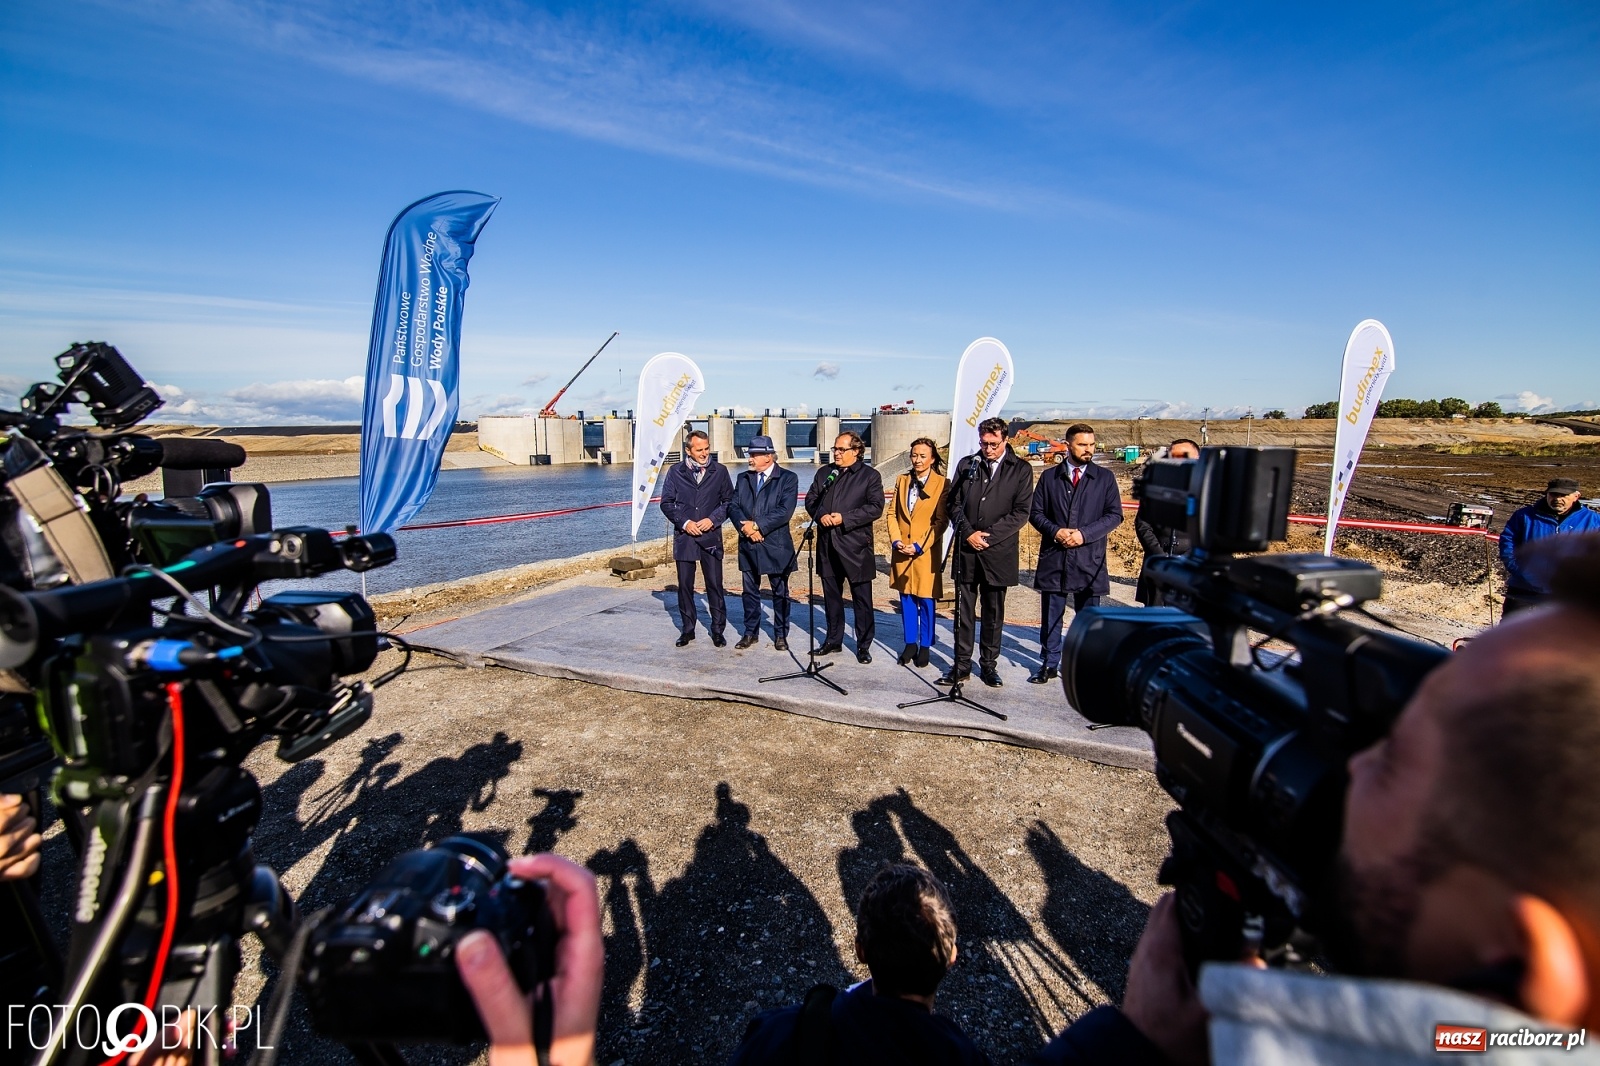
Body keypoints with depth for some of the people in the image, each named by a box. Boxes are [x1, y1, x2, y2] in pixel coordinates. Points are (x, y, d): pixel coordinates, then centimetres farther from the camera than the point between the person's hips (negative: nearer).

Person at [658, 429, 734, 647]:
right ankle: (687, 630, 20)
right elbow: (666, 503, 4)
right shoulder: (675, 472, 4)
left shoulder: (720, 471, 4)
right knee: (685, 586, 7)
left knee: (715, 585, 1)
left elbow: (728, 501, 6)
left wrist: (713, 519, -9)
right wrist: (684, 522, -9)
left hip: (711, 536, -1)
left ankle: (717, 630, 13)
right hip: (684, 536, 1)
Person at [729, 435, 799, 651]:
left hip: (776, 545, -4)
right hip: (748, 545, 4)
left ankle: (780, 635, 19)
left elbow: (784, 511, -15)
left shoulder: (788, 478, -4)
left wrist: (758, 525, -17)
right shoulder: (743, 478, 11)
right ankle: (751, 633, 24)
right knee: (750, 592, 12)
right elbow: (733, 506, 4)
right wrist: (744, 527, -14)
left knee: (780, 592, 7)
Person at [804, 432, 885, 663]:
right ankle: (833, 640, 27)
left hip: (855, 545, -5)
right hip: (827, 543, 5)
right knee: (831, 595, 14)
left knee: (862, 598, 2)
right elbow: (810, 499, 13)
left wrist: (844, 518, -17)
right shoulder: (824, 472, 13)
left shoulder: (870, 475, -2)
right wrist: (820, 515, -9)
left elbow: (876, 507, -10)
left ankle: (864, 646, 13)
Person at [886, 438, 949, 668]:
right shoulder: (902, 480, 9)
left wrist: (919, 545, -15)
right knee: (906, 599, 11)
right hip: (901, 552, 4)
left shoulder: (942, 484, -6)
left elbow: (941, 521, -9)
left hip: (926, 553, -4)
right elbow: (892, 513, 9)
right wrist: (896, 540, -6)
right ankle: (910, 643, 23)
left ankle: (925, 646, 17)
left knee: (925, 601, 4)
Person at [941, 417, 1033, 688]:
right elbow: (954, 504, 6)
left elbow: (1021, 512, -4)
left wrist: (989, 535, -11)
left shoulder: (1021, 470, 2)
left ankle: (989, 665, 20)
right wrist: (968, 533, -9)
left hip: (998, 552, -1)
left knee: (994, 613, 9)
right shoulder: (966, 465, 8)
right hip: (966, 550, 2)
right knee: (964, 611, 5)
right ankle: (961, 665, 13)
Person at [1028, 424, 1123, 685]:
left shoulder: (1105, 477, 4)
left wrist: (1084, 534, -13)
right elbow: (1035, 512, 5)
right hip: (1053, 558, 1)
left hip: (1089, 560, -1)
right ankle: (1050, 664, 20)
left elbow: (1114, 515, -1)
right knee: (1051, 616, 8)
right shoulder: (1050, 476, 6)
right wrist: (1055, 531, -12)